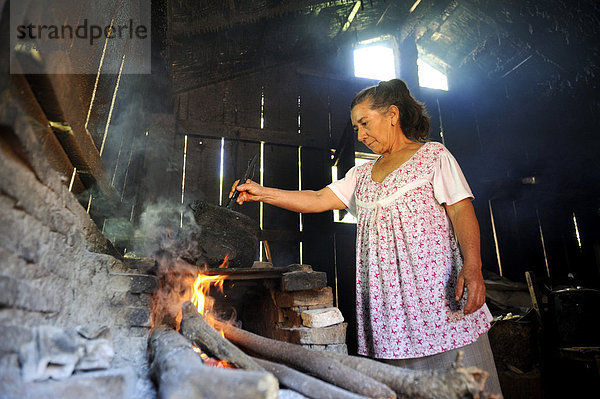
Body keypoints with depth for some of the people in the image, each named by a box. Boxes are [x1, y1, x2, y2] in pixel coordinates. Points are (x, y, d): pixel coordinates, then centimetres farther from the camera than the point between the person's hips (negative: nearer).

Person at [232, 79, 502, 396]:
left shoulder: (433, 155, 6)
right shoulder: (362, 174, 20)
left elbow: (461, 210, -4)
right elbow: (318, 200, 13)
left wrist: (472, 266, -20)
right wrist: (261, 193, 6)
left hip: (434, 283, -4)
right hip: (383, 293, 4)